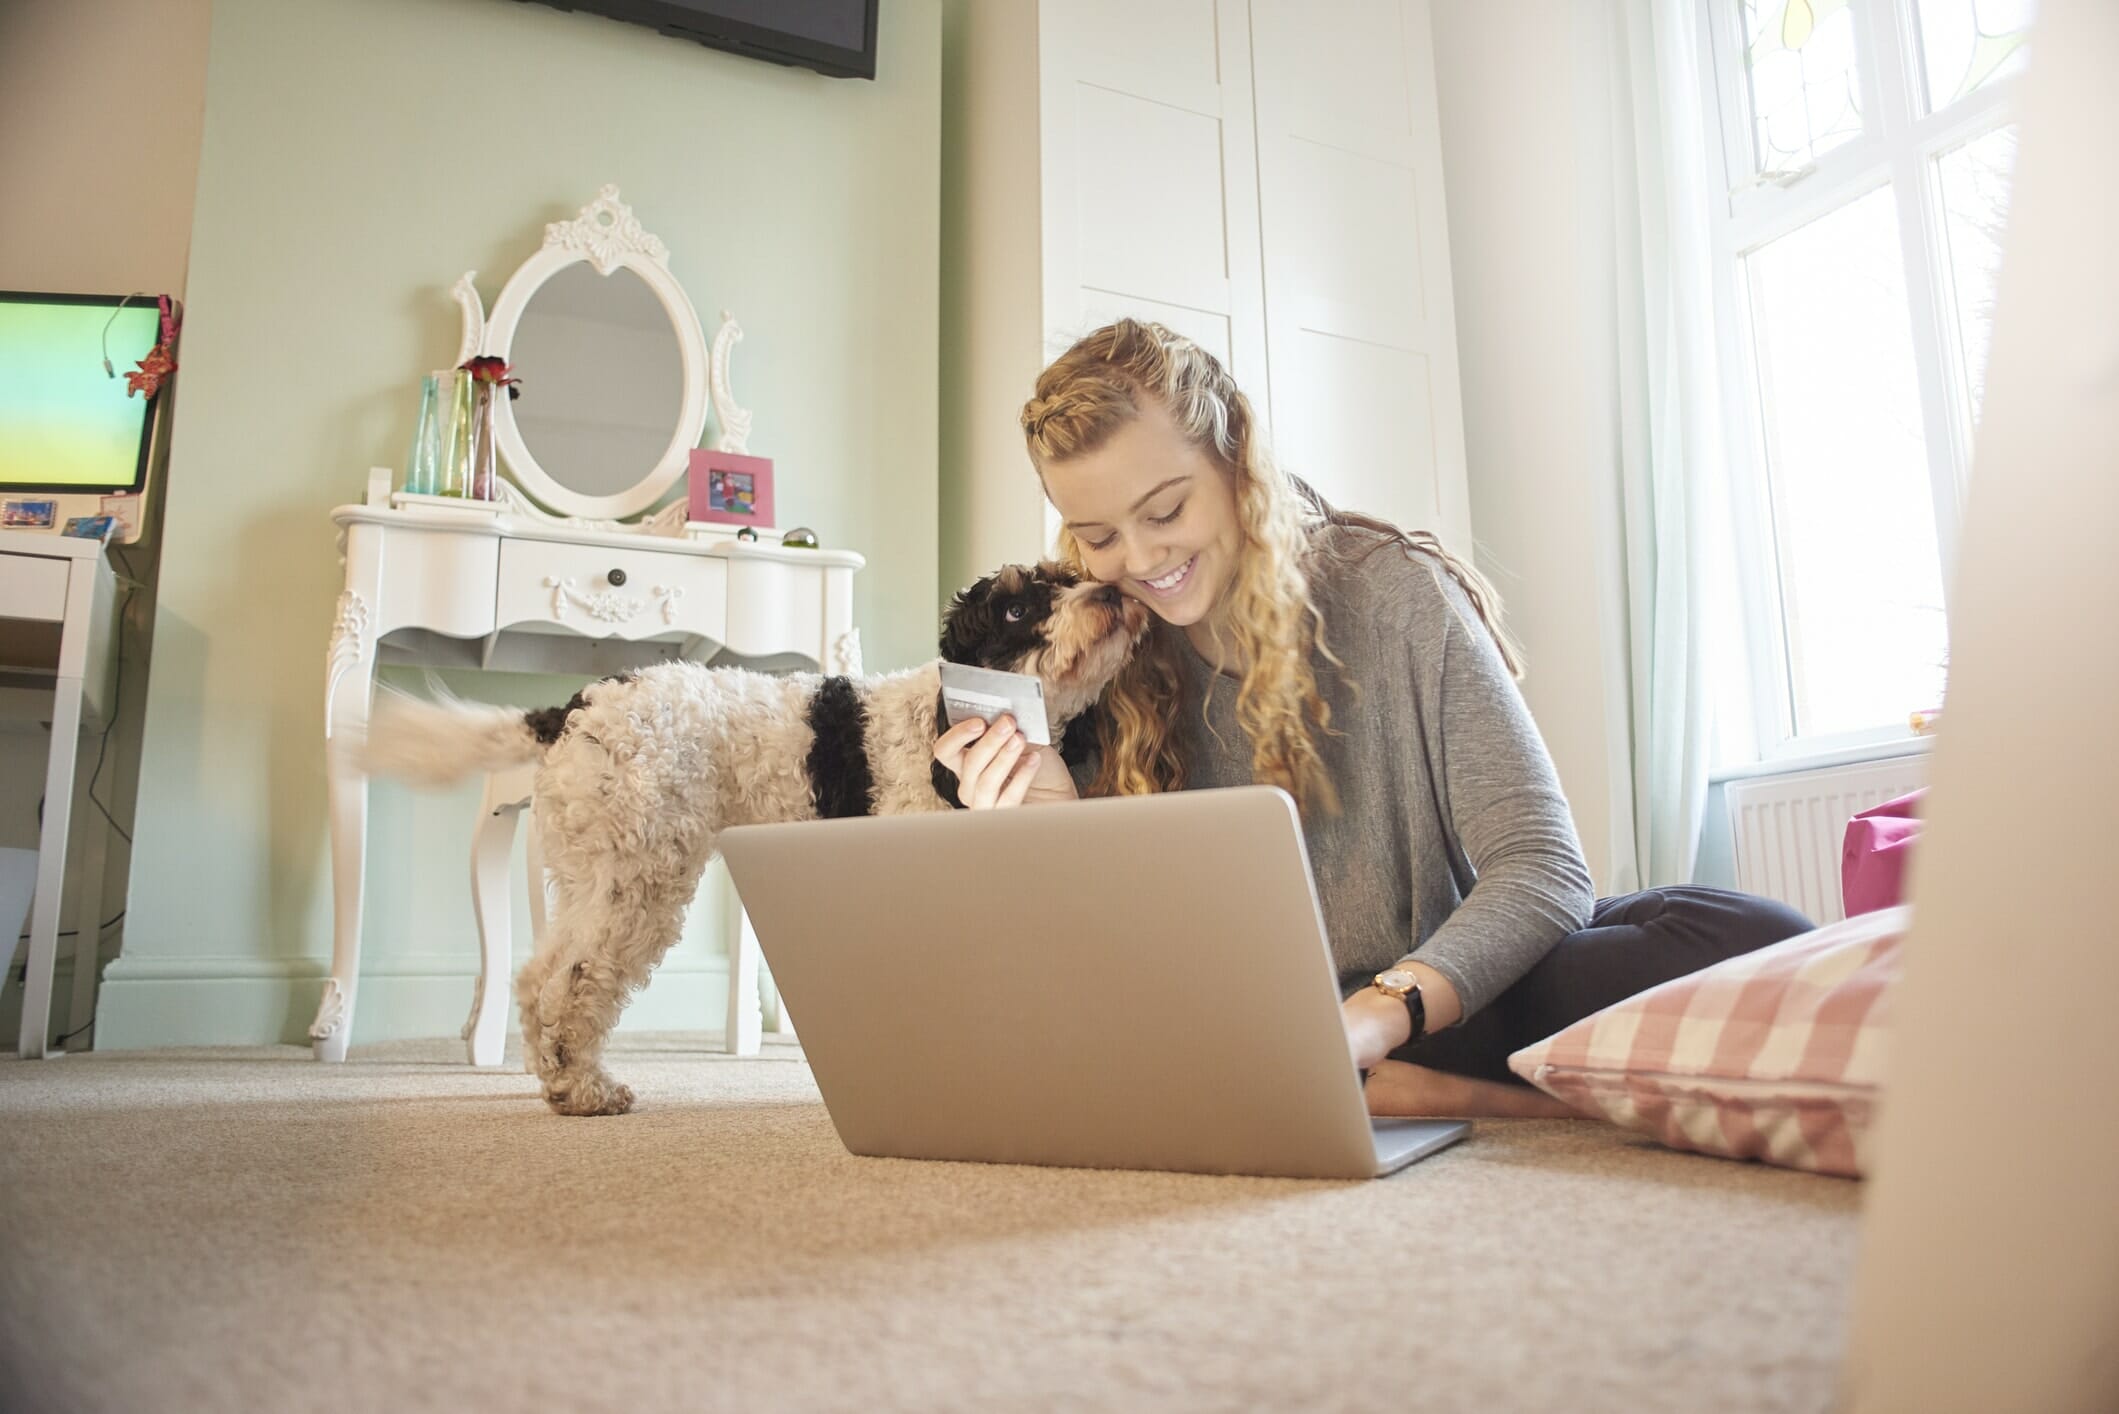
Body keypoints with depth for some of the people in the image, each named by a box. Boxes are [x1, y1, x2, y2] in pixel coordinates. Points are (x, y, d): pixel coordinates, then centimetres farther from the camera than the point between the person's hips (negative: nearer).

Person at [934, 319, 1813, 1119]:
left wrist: (1375, 1014, -33)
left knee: (1750, 942, -27)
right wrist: (1063, 822, -21)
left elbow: (1544, 870, -16)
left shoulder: (1393, 594, -8)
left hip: (1446, 1007, -1)